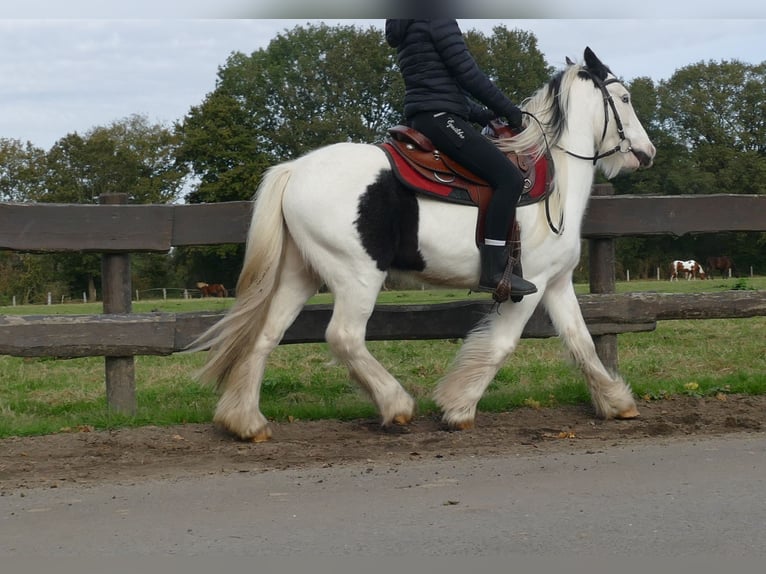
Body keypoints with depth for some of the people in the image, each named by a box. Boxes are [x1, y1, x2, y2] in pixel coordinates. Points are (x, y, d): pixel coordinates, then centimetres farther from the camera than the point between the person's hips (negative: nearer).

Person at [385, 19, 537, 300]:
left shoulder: (409, 29, 24)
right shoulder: (439, 20, -6)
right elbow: (467, 73, -11)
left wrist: (485, 115, 20)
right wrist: (507, 108, -1)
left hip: (422, 118, 11)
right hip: (439, 116, -11)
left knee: (501, 175, 20)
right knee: (509, 178, -17)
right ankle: (493, 271, -22)